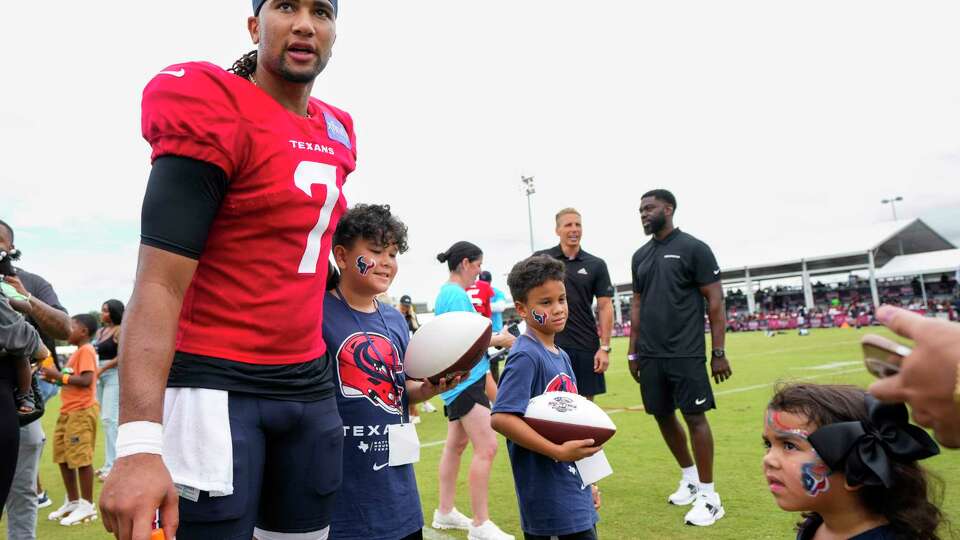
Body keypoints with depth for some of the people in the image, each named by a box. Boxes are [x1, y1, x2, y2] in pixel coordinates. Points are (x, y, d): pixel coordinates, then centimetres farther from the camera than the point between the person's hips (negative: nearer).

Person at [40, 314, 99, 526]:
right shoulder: (78, 352, 19)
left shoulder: (86, 350, -13)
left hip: (81, 411, -10)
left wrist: (59, 375, -17)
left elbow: (86, 380, -23)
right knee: (62, 457, 14)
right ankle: (73, 502, 25)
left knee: (81, 458, -5)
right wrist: (55, 376, 7)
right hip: (68, 411, 10)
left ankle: (87, 506, 4)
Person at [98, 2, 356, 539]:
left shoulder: (338, 133, 9)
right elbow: (159, 284, -19)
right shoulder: (213, 115, -13)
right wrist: (139, 443, -26)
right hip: (217, 386, -7)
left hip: (310, 383, 7)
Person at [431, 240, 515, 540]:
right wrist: (500, 339, -10)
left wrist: (494, 337, 11)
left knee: (456, 444, 17)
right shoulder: (457, 294, -16)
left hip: (460, 381, 11)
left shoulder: (448, 292, 14)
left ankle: (445, 512, 28)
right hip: (465, 380, -11)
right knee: (486, 448, -10)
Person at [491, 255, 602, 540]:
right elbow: (501, 418, -26)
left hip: (573, 490, 8)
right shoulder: (525, 357, -17)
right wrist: (558, 452, -24)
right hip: (548, 493, -8)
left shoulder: (561, 356, 9)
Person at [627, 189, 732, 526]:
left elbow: (715, 302, -6)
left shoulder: (693, 248, -5)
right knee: (663, 416, 12)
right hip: (650, 355, 6)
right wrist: (633, 351, 14)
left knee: (694, 417, -4)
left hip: (685, 354, -6)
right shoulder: (640, 256, 12)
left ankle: (709, 496, 8)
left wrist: (719, 353, -10)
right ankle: (690, 479, 32)